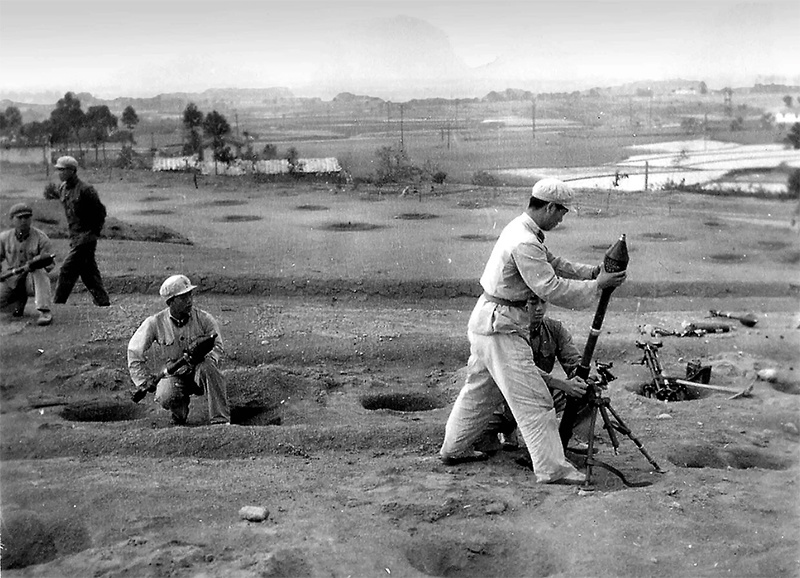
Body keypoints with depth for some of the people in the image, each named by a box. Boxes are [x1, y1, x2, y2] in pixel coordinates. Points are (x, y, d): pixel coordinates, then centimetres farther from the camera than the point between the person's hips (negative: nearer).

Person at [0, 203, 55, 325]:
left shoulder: (41, 238, -11)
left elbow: (49, 265, -11)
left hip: (34, 277, -4)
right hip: (12, 279, 4)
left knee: (39, 270, -37)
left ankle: (45, 312, -40)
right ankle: (20, 299, 22)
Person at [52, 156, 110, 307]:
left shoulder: (85, 189, -15)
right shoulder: (62, 189, 10)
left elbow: (101, 212, -12)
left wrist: (94, 233, -11)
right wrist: (72, 231, 17)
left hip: (86, 236, -8)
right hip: (75, 236, 8)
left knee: (67, 270, -9)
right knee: (89, 273, 11)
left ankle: (57, 306, -3)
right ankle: (103, 303, 17)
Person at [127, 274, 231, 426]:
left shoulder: (204, 319, -9)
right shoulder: (156, 323, -9)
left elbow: (217, 346, -1)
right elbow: (134, 351, 1)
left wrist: (202, 357, -24)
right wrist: (146, 381, -4)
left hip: (199, 374, 0)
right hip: (174, 375, 0)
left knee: (208, 367, -35)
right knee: (165, 397, -32)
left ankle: (221, 421, -29)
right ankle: (179, 416, 7)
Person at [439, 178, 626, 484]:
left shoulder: (521, 228, 9)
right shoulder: (524, 243, -24)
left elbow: (551, 262, 16)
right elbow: (552, 289, -24)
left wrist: (592, 271, 5)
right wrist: (597, 285, -16)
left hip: (486, 321, 11)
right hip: (501, 326, -11)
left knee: (479, 387, 23)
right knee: (532, 399, -5)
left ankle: (454, 448, 36)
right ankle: (552, 469, 0)